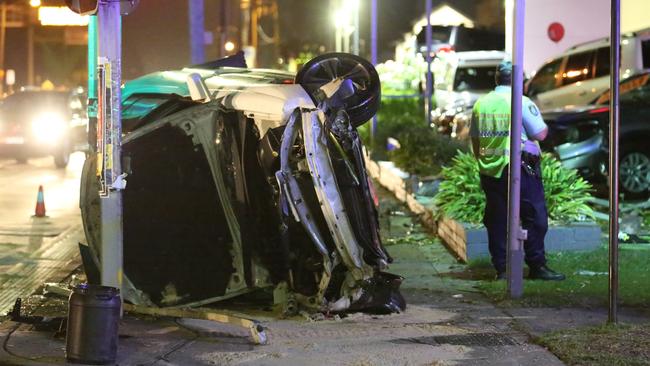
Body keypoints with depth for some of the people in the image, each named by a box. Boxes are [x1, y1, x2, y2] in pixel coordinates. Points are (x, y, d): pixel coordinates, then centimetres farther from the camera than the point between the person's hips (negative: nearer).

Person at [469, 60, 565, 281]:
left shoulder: (481, 104, 8)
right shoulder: (521, 102, -10)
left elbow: (475, 139, 15)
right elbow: (540, 134, -10)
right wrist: (545, 126, 11)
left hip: (490, 170, 6)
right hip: (520, 168, -5)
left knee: (497, 221, 9)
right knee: (534, 217, 3)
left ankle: (501, 269, 10)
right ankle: (537, 266, 3)